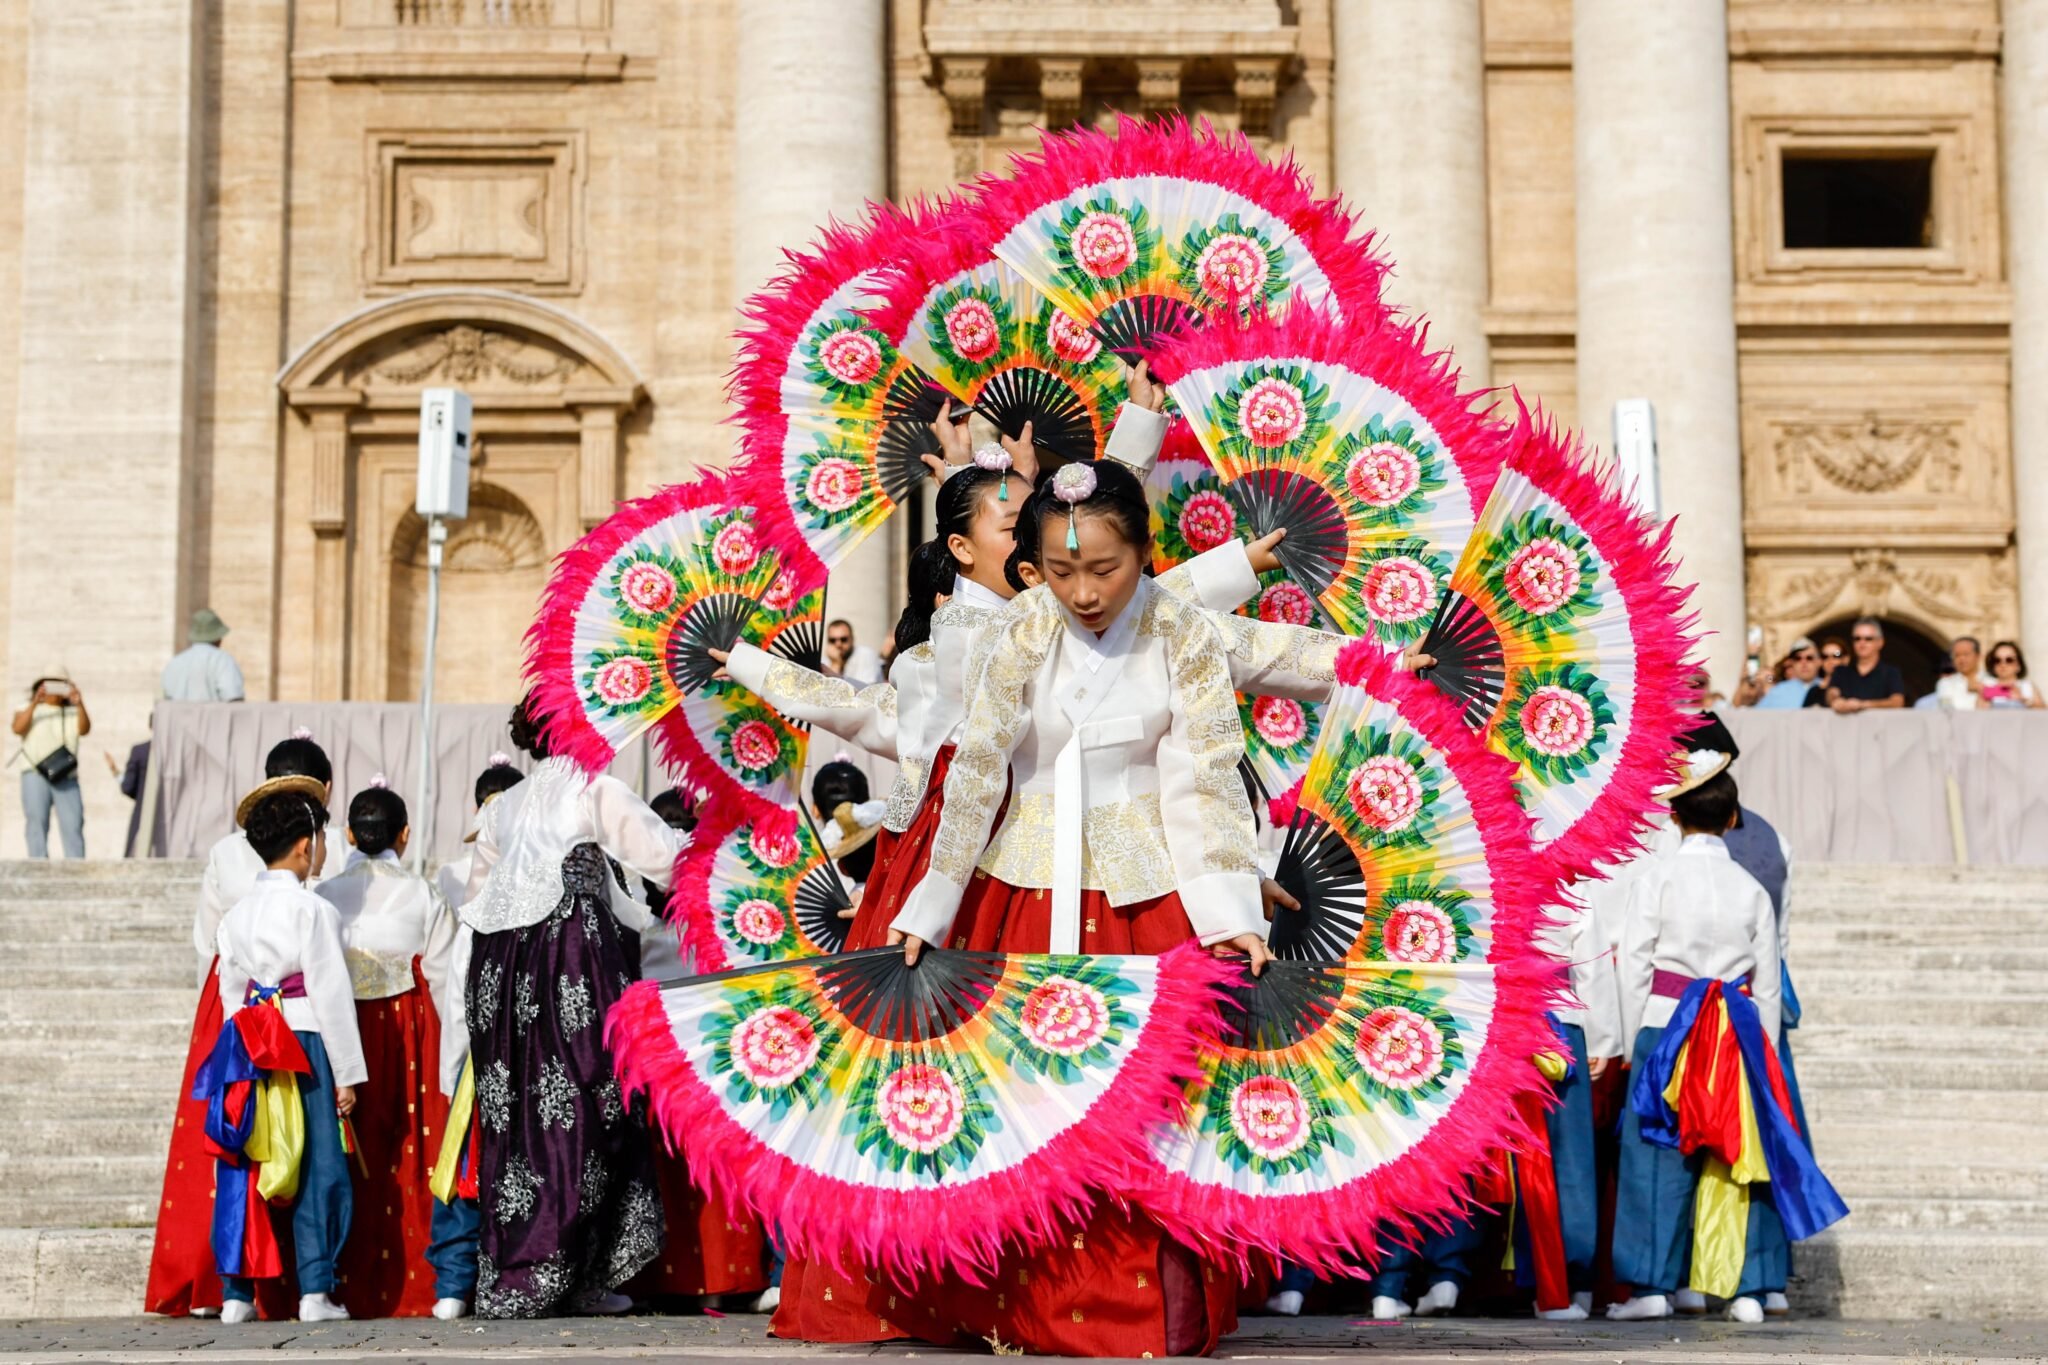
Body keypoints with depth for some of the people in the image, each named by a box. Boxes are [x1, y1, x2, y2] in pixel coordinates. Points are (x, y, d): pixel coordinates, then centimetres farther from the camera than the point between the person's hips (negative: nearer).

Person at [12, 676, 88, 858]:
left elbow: (85, 730, -7)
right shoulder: (28, 710, 11)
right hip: (35, 777, -1)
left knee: (73, 827, -11)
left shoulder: (73, 713, 13)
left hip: (66, 779, 1)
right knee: (37, 826, -6)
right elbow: (18, 728, -9)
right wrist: (35, 703, -22)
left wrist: (80, 705, -25)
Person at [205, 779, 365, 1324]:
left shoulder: (236, 915, 11)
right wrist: (347, 1073, -5)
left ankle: (237, 1292, 9)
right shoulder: (312, 910, -8)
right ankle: (315, 1290, -4)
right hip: (307, 1044, -6)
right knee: (319, 1168, -1)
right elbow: (331, 993, -9)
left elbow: (231, 994, 13)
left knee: (242, 1170, 8)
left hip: (248, 1049, 6)